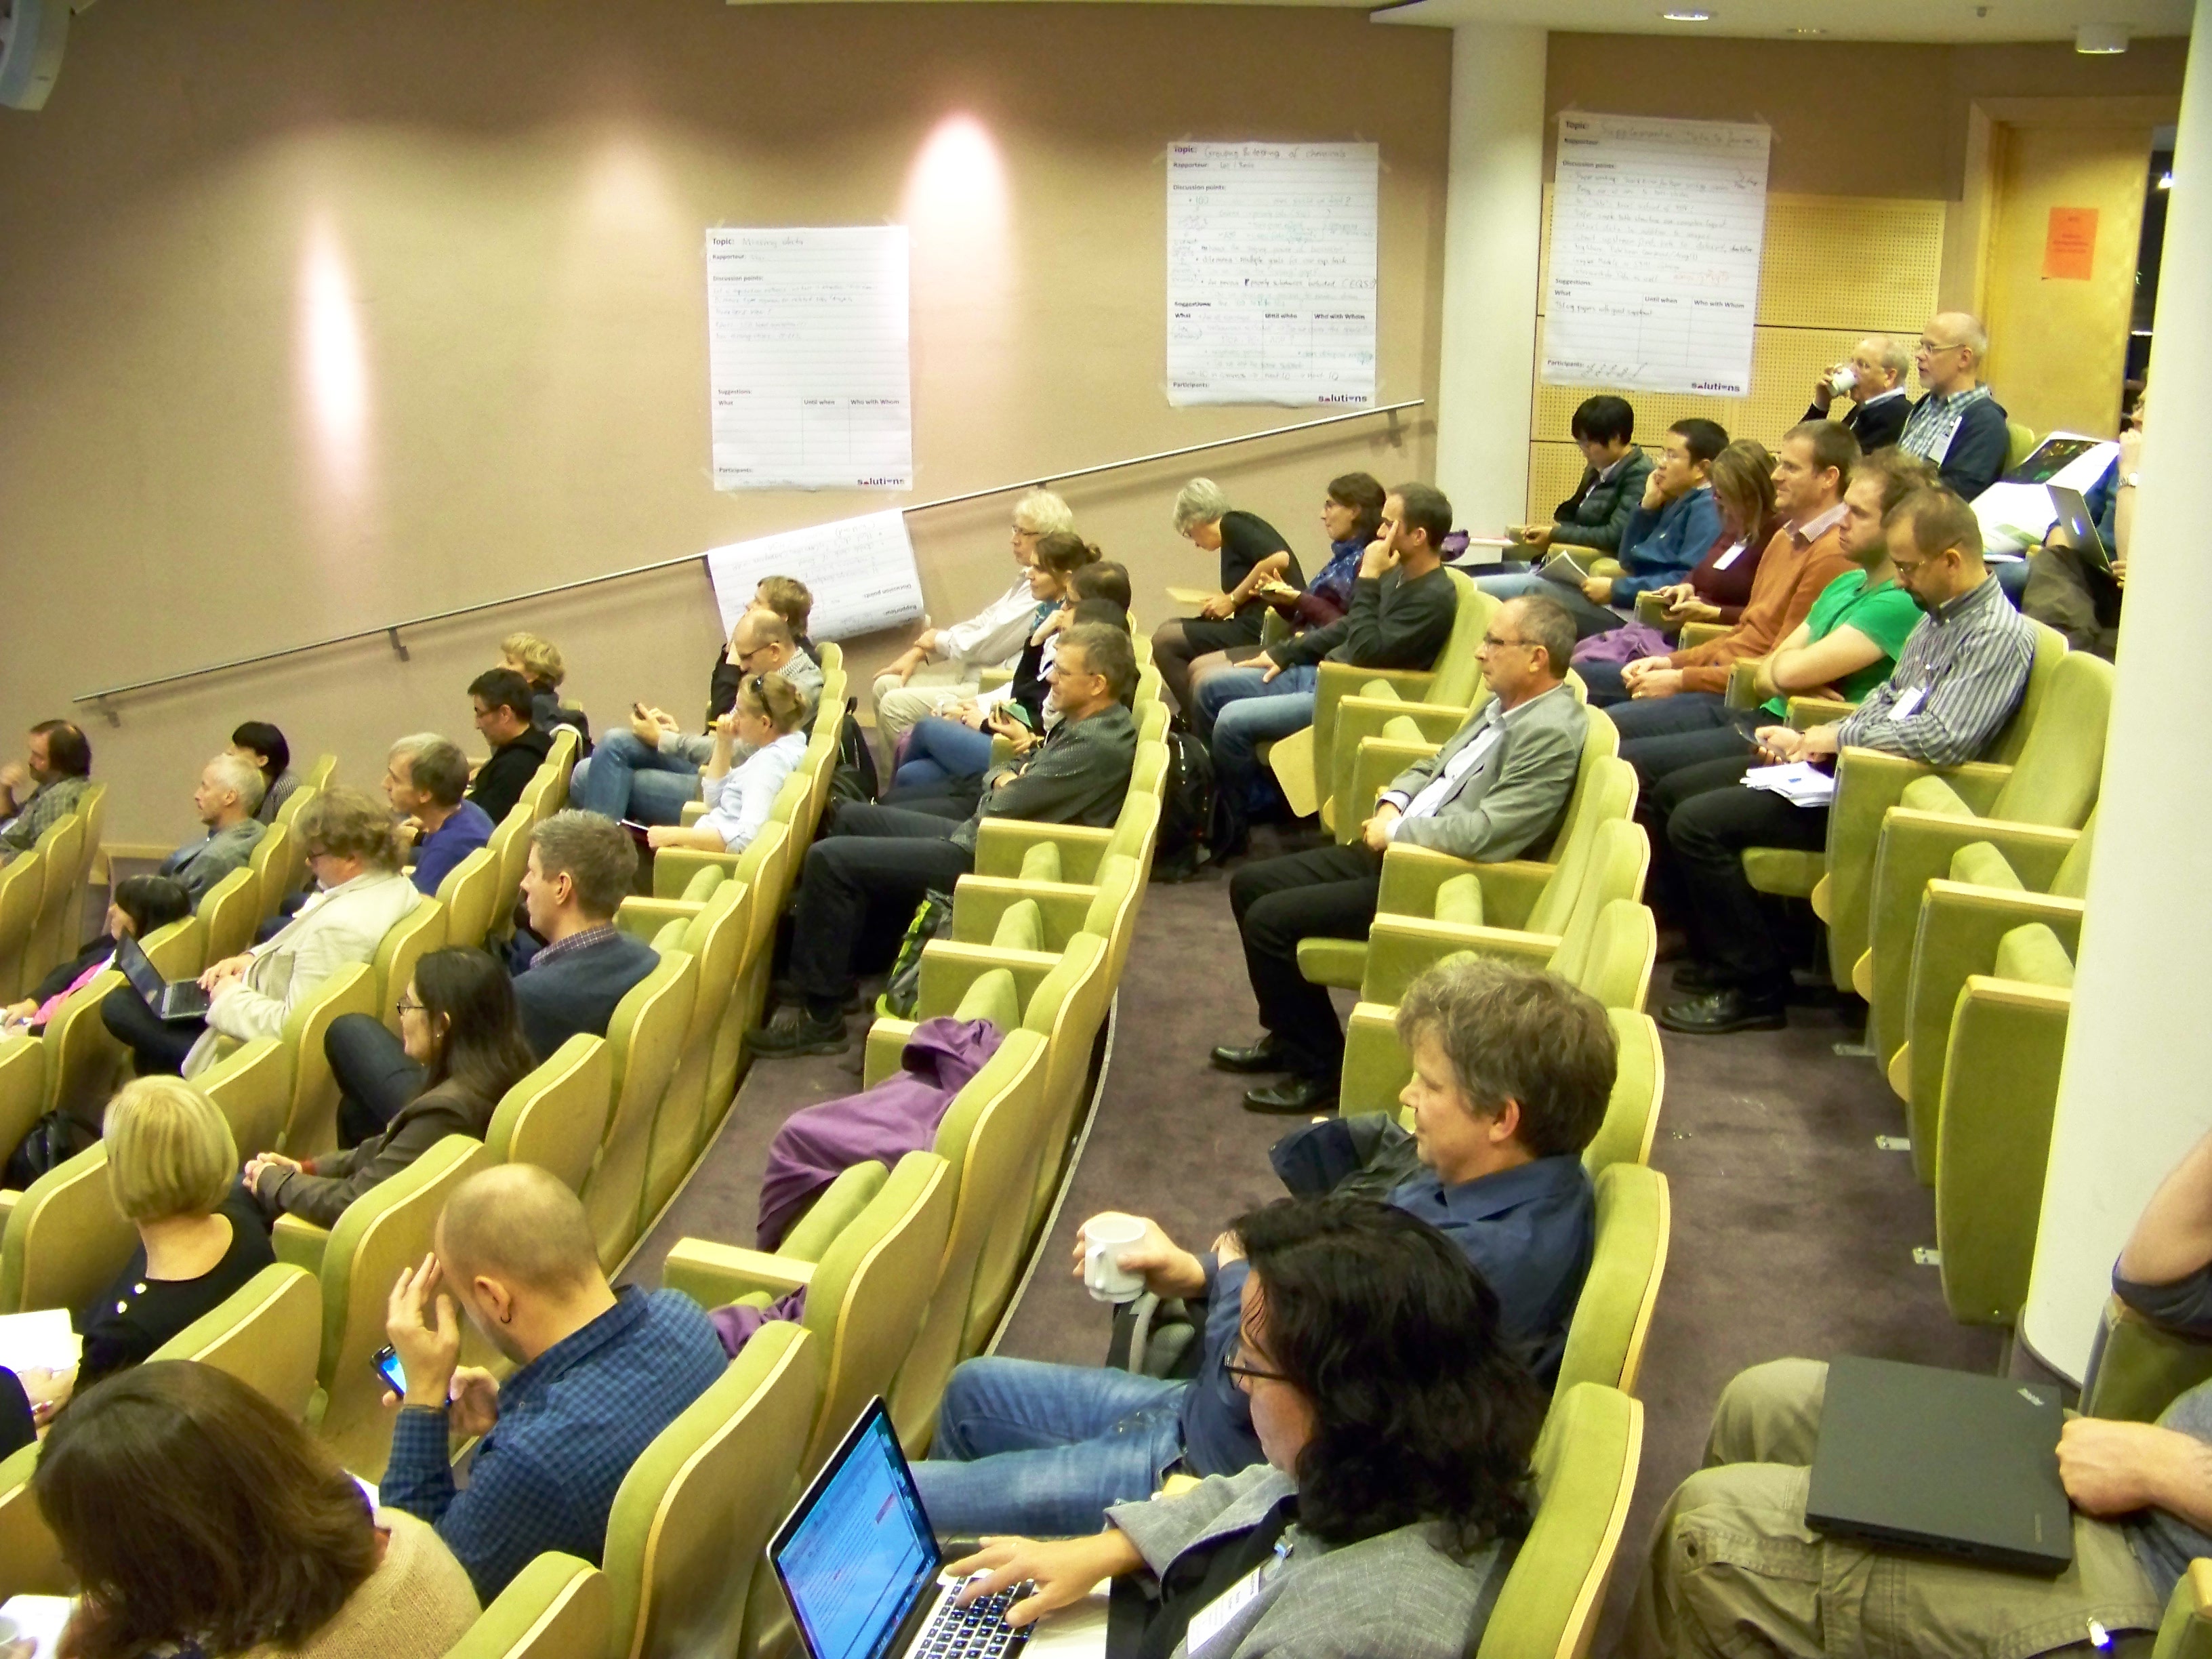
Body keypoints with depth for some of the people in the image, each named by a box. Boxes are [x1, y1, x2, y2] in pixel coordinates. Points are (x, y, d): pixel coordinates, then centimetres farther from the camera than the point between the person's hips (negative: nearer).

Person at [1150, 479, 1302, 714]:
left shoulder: (1232, 524, -5)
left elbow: (1279, 559, -22)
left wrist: (1233, 599, -13)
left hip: (1261, 631, -10)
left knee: (1164, 641, -10)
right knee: (1170, 629, 15)